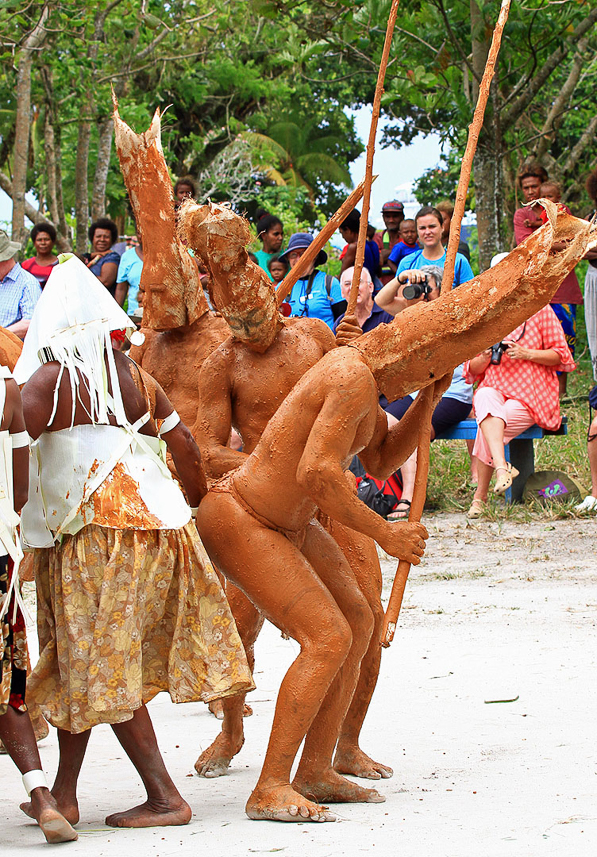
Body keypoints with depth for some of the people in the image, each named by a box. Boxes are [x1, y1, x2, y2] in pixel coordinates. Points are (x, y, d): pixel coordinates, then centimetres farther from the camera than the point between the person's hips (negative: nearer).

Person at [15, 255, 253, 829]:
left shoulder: (50, 379, -8)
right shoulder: (133, 376, 10)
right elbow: (183, 444, 11)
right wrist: (199, 505, 24)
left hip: (99, 530, -7)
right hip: (159, 522, 7)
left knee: (102, 670, 1)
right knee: (78, 665, 16)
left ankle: (164, 798, -2)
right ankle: (64, 793, 19)